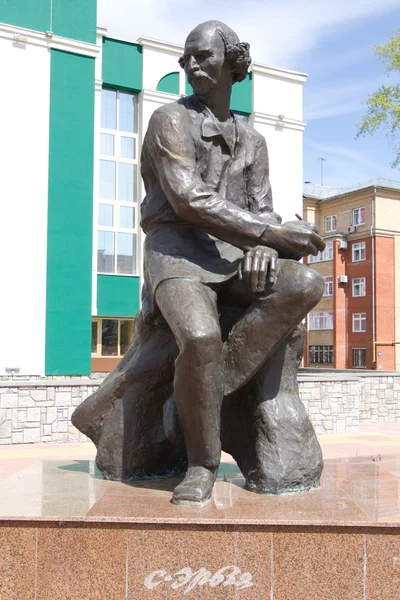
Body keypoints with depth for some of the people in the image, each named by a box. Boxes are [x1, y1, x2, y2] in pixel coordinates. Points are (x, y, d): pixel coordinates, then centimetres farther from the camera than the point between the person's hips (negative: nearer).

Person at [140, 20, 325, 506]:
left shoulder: (253, 142, 20)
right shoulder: (171, 120, 2)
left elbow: (262, 211, 11)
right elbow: (189, 201, -13)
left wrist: (264, 249, -15)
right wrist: (273, 231, -16)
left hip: (231, 256, 5)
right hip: (176, 249, -5)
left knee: (306, 285, -25)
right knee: (201, 338, -35)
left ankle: (210, 392, -23)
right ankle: (202, 464, -14)